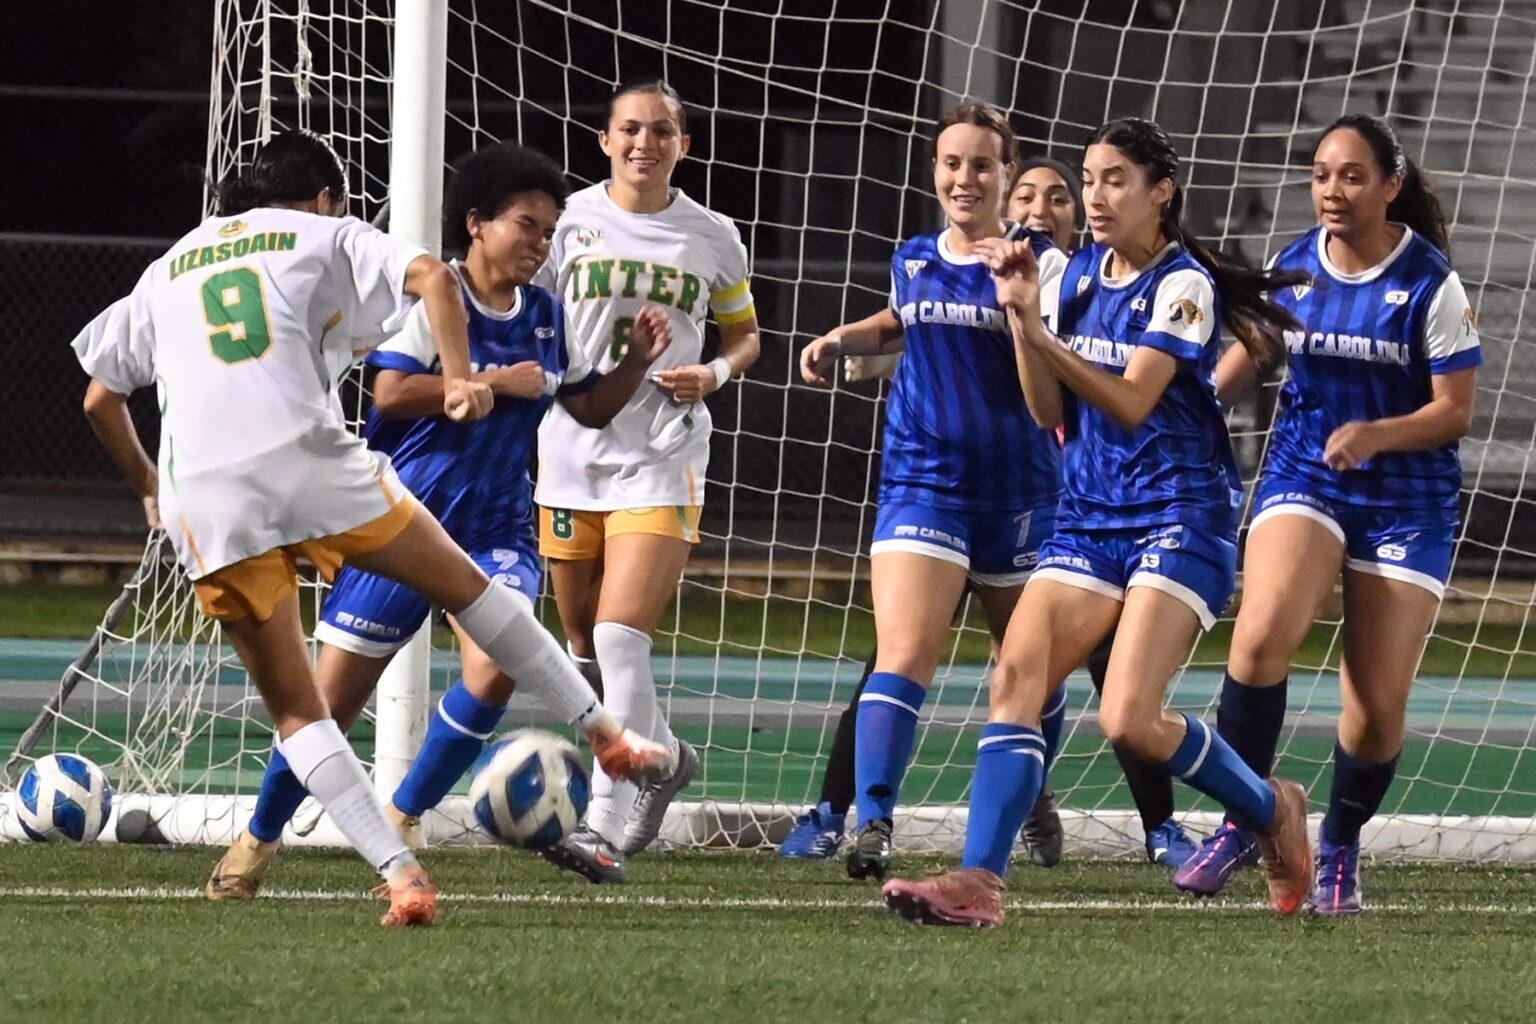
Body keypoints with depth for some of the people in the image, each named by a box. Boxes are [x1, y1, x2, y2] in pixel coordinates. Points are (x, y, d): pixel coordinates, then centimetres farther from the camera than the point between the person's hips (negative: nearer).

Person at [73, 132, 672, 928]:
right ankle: (607, 736, 21)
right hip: (308, 458, -2)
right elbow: (430, 276, -2)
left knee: (293, 709, 8)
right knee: (463, 585, 18)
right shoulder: (325, 237, 17)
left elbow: (100, 397, 28)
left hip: (204, 498, 2)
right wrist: (459, 379, -4)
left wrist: (146, 484, 41)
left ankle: (399, 873, -6)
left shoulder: (167, 270, 27)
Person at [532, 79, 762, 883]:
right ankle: (663, 755, 39)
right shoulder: (568, 220, 3)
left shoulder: (711, 238, 5)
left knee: (620, 636, -17)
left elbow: (744, 334, 18)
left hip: (661, 459, -2)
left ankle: (606, 827, -21)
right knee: (585, 643, 11)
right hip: (572, 449, 2)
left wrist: (716, 372, -2)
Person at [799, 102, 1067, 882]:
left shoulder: (1039, 262, -5)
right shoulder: (912, 261, 7)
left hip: (1018, 489, -1)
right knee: (902, 656, -17)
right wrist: (839, 342, 15)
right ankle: (873, 823, -25)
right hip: (923, 485, 1)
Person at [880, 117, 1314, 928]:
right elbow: (1051, 412, 9)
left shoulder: (1183, 284, -9)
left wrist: (1037, 328, -25)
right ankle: (979, 880, -22)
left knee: (1129, 721, -17)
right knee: (1015, 677, -14)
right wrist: (1019, 317, -4)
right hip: (1088, 517, 7)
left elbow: (1131, 402, -18)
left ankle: (1273, 811, 9)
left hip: (1179, 518, -7)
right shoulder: (1078, 275, 11)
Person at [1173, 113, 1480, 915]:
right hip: (1302, 478, 2)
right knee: (1262, 635, -26)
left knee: (1377, 707, -3)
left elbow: (1456, 409, -9)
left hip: (1406, 501, -2)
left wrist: (1375, 433, -26)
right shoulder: (1291, 267, 2)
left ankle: (1340, 850, 23)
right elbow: (1245, 358, 17)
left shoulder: (1431, 284, -9)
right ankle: (1241, 823, -13)